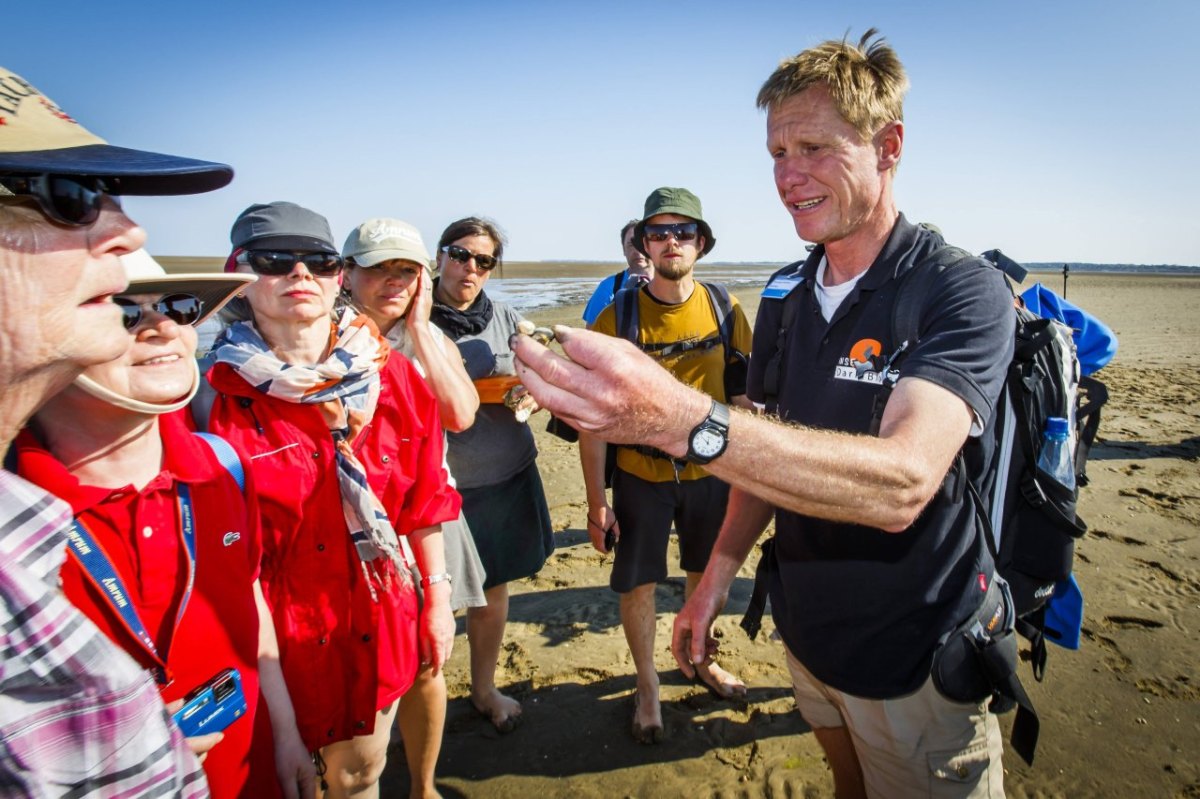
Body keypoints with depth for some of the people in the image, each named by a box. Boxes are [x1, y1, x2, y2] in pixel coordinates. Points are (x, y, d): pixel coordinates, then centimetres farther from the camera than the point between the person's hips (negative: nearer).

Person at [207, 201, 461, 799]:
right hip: (287, 626, -2)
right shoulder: (229, 398, -11)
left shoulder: (388, 374, -3)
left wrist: (437, 598, 5)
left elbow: (423, 498, 2)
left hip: (380, 612, 3)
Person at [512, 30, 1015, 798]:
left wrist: (681, 418, -47)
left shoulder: (963, 291, -20)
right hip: (808, 629, 6)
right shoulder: (784, 295, 0)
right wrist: (717, 577, 1)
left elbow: (902, 482, -36)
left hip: (915, 656, -5)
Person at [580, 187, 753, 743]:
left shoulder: (725, 311, -3)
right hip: (641, 476, -2)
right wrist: (596, 501, -10)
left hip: (710, 472, 3)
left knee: (706, 574, 19)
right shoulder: (617, 317, -11)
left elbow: (742, 399, 5)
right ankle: (647, 686, 34)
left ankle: (701, 660, 46)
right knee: (637, 583, 8)